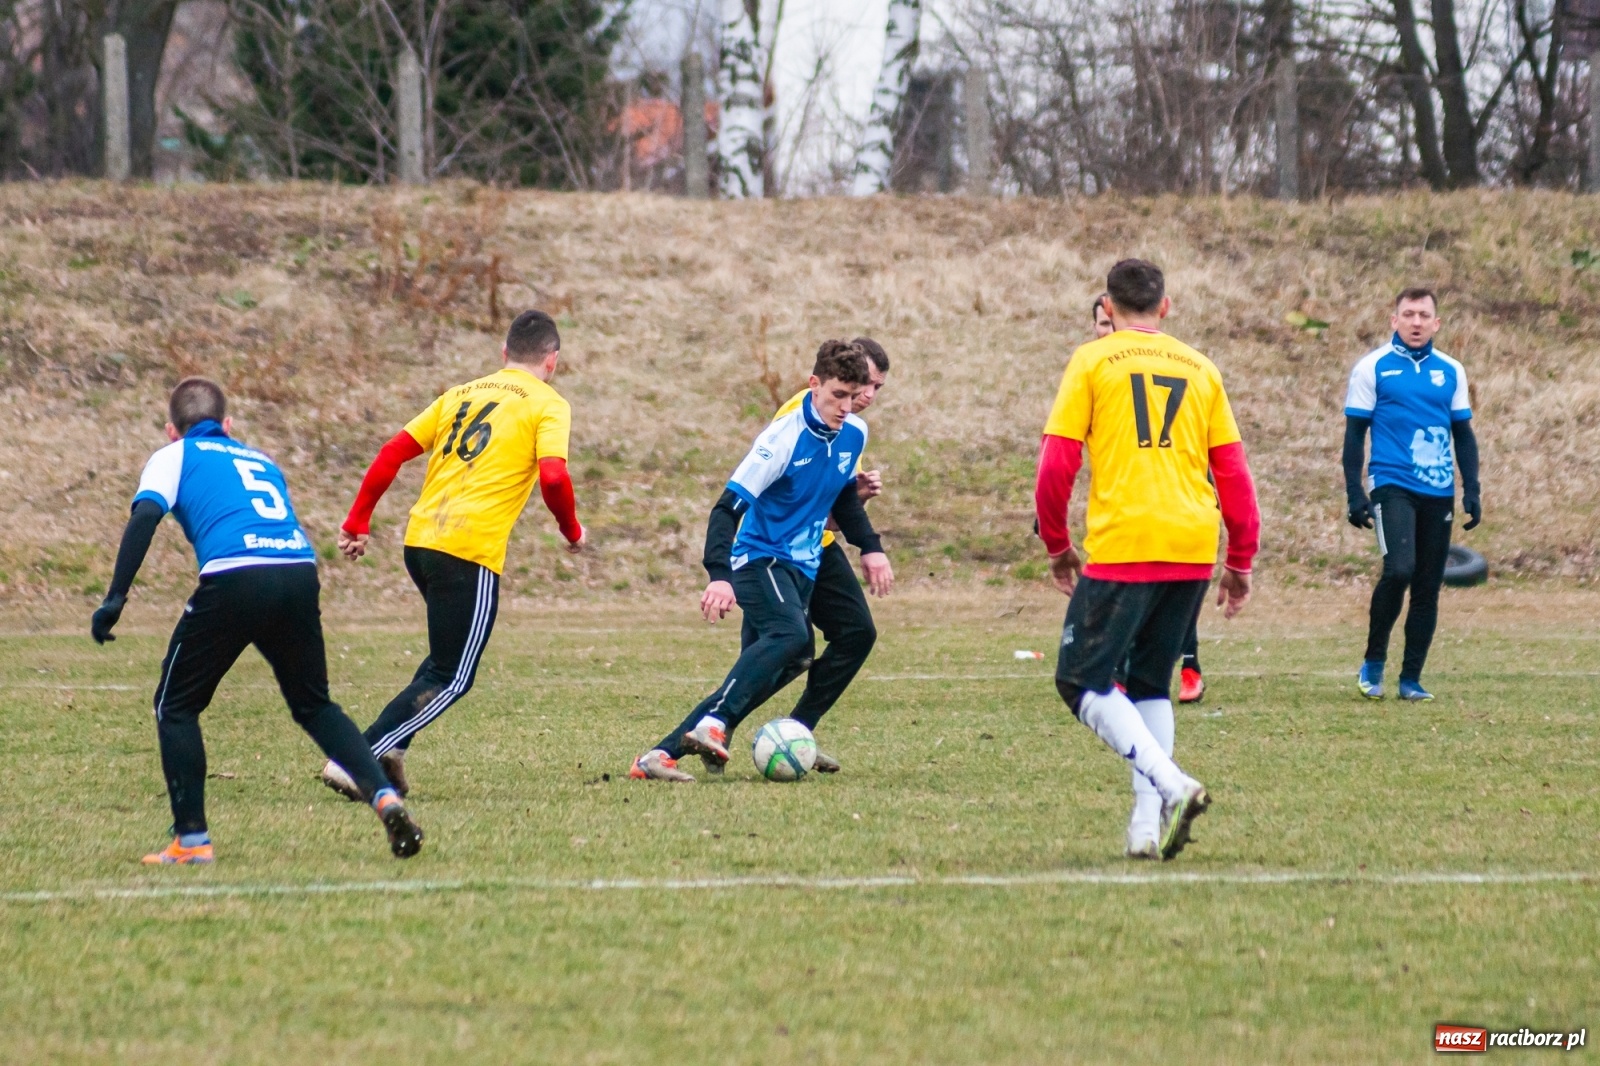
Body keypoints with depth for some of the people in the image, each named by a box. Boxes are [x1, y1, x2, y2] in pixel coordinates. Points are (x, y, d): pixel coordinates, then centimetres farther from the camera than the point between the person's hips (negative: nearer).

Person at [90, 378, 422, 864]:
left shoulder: (174, 457, 18)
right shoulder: (260, 459, 33)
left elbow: (145, 515, 1)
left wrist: (115, 598, -5)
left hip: (234, 576, -4)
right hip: (300, 572, 5)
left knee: (176, 705, 13)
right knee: (313, 704, 23)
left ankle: (191, 840, 8)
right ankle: (384, 796, 4)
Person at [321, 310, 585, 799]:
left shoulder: (461, 394, 20)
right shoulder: (547, 404, 3)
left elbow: (392, 452, 14)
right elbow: (553, 475, -13)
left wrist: (357, 523, 19)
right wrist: (572, 529, 5)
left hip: (419, 539, 7)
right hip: (470, 551, -7)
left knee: (448, 659, 24)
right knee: (451, 680, 1)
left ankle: (389, 751, 9)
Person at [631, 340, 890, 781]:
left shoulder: (854, 434, 3)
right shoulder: (784, 438, -19)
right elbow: (729, 506, -23)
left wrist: (870, 549, 22)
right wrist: (719, 576, -35)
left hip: (802, 567, 7)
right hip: (760, 558, -7)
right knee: (791, 634, -33)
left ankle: (663, 753, -2)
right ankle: (712, 726, -41)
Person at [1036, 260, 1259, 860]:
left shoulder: (1093, 361, 5)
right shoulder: (1200, 369, 15)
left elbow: (1057, 462, -1)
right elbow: (1233, 472, 13)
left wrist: (1056, 545, 11)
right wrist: (1241, 561, 19)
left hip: (1122, 546, -5)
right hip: (1194, 550, 5)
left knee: (1081, 681, 0)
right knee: (1150, 685, 17)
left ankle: (1171, 785, -20)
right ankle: (1148, 823, 6)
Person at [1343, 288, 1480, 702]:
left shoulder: (1451, 371, 11)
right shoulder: (1373, 367, 0)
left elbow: (1463, 434, 16)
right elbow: (1355, 433, 1)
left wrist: (1471, 491, 7)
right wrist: (1354, 493, -6)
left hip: (1439, 493, 4)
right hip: (1393, 485, -4)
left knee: (1428, 587, 4)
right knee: (1399, 570, -22)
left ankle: (1411, 678, 13)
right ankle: (1373, 662, -3)